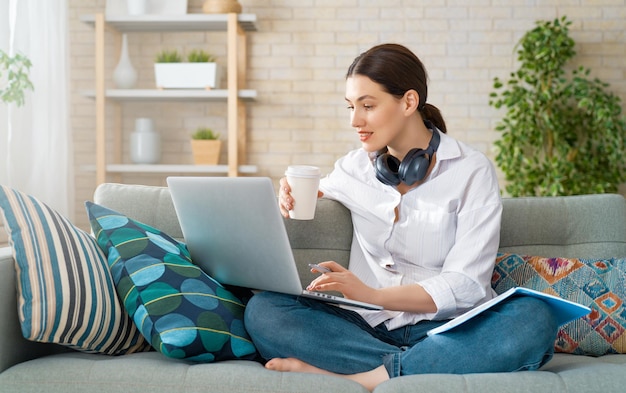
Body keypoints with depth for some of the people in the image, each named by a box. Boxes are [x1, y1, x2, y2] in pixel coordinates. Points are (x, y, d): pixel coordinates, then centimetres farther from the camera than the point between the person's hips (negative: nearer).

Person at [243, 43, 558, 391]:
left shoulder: (472, 170, -1)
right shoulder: (354, 168, 10)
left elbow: (465, 284, -9)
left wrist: (373, 295, -24)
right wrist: (293, 200, 5)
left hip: (447, 327, -2)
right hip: (369, 326, 3)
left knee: (535, 320, -33)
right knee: (262, 309, -22)